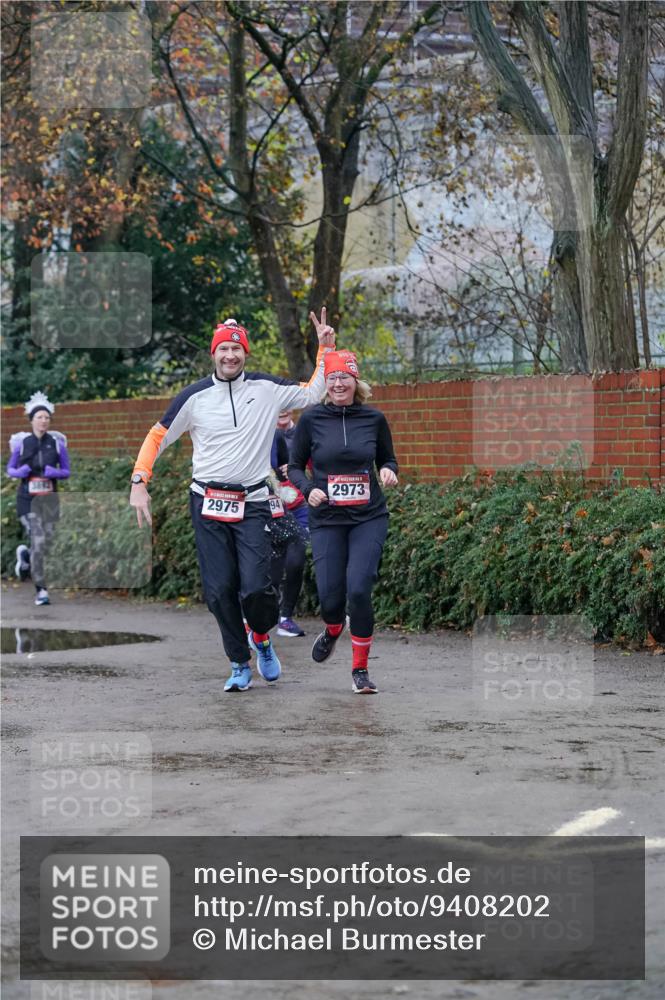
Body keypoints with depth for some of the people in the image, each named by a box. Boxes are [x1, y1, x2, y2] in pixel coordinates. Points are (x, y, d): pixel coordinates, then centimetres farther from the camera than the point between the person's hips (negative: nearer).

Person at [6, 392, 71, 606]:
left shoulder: (56, 443, 0)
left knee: (47, 543, 7)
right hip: (28, 499, -2)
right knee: (38, 541, -13)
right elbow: (10, 469, 9)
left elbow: (66, 471, 7)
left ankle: (25, 556, 43)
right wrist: (18, 472, -13)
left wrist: (55, 473, -14)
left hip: (50, 499, 2)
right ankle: (40, 590, -5)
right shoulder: (21, 443, -1)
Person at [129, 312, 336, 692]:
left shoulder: (267, 389, 2)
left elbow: (313, 393, 15)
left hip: (253, 504, -1)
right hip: (208, 503, 1)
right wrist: (139, 482, -4)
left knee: (255, 588, -13)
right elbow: (157, 437, 7)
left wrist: (325, 348, 6)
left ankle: (261, 636, 20)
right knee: (220, 591, -2)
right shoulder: (195, 396, 1)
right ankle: (240, 664, 14)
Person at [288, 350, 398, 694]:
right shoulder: (312, 419, -1)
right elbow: (295, 467, 7)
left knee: (358, 589, -15)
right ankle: (332, 632, 37)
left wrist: (389, 471, -8)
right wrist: (308, 489, -13)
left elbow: (387, 459, 15)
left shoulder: (374, 418, 2)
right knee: (330, 596, -3)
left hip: (369, 517, 0)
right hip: (327, 520, 0)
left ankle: (360, 669, 1)